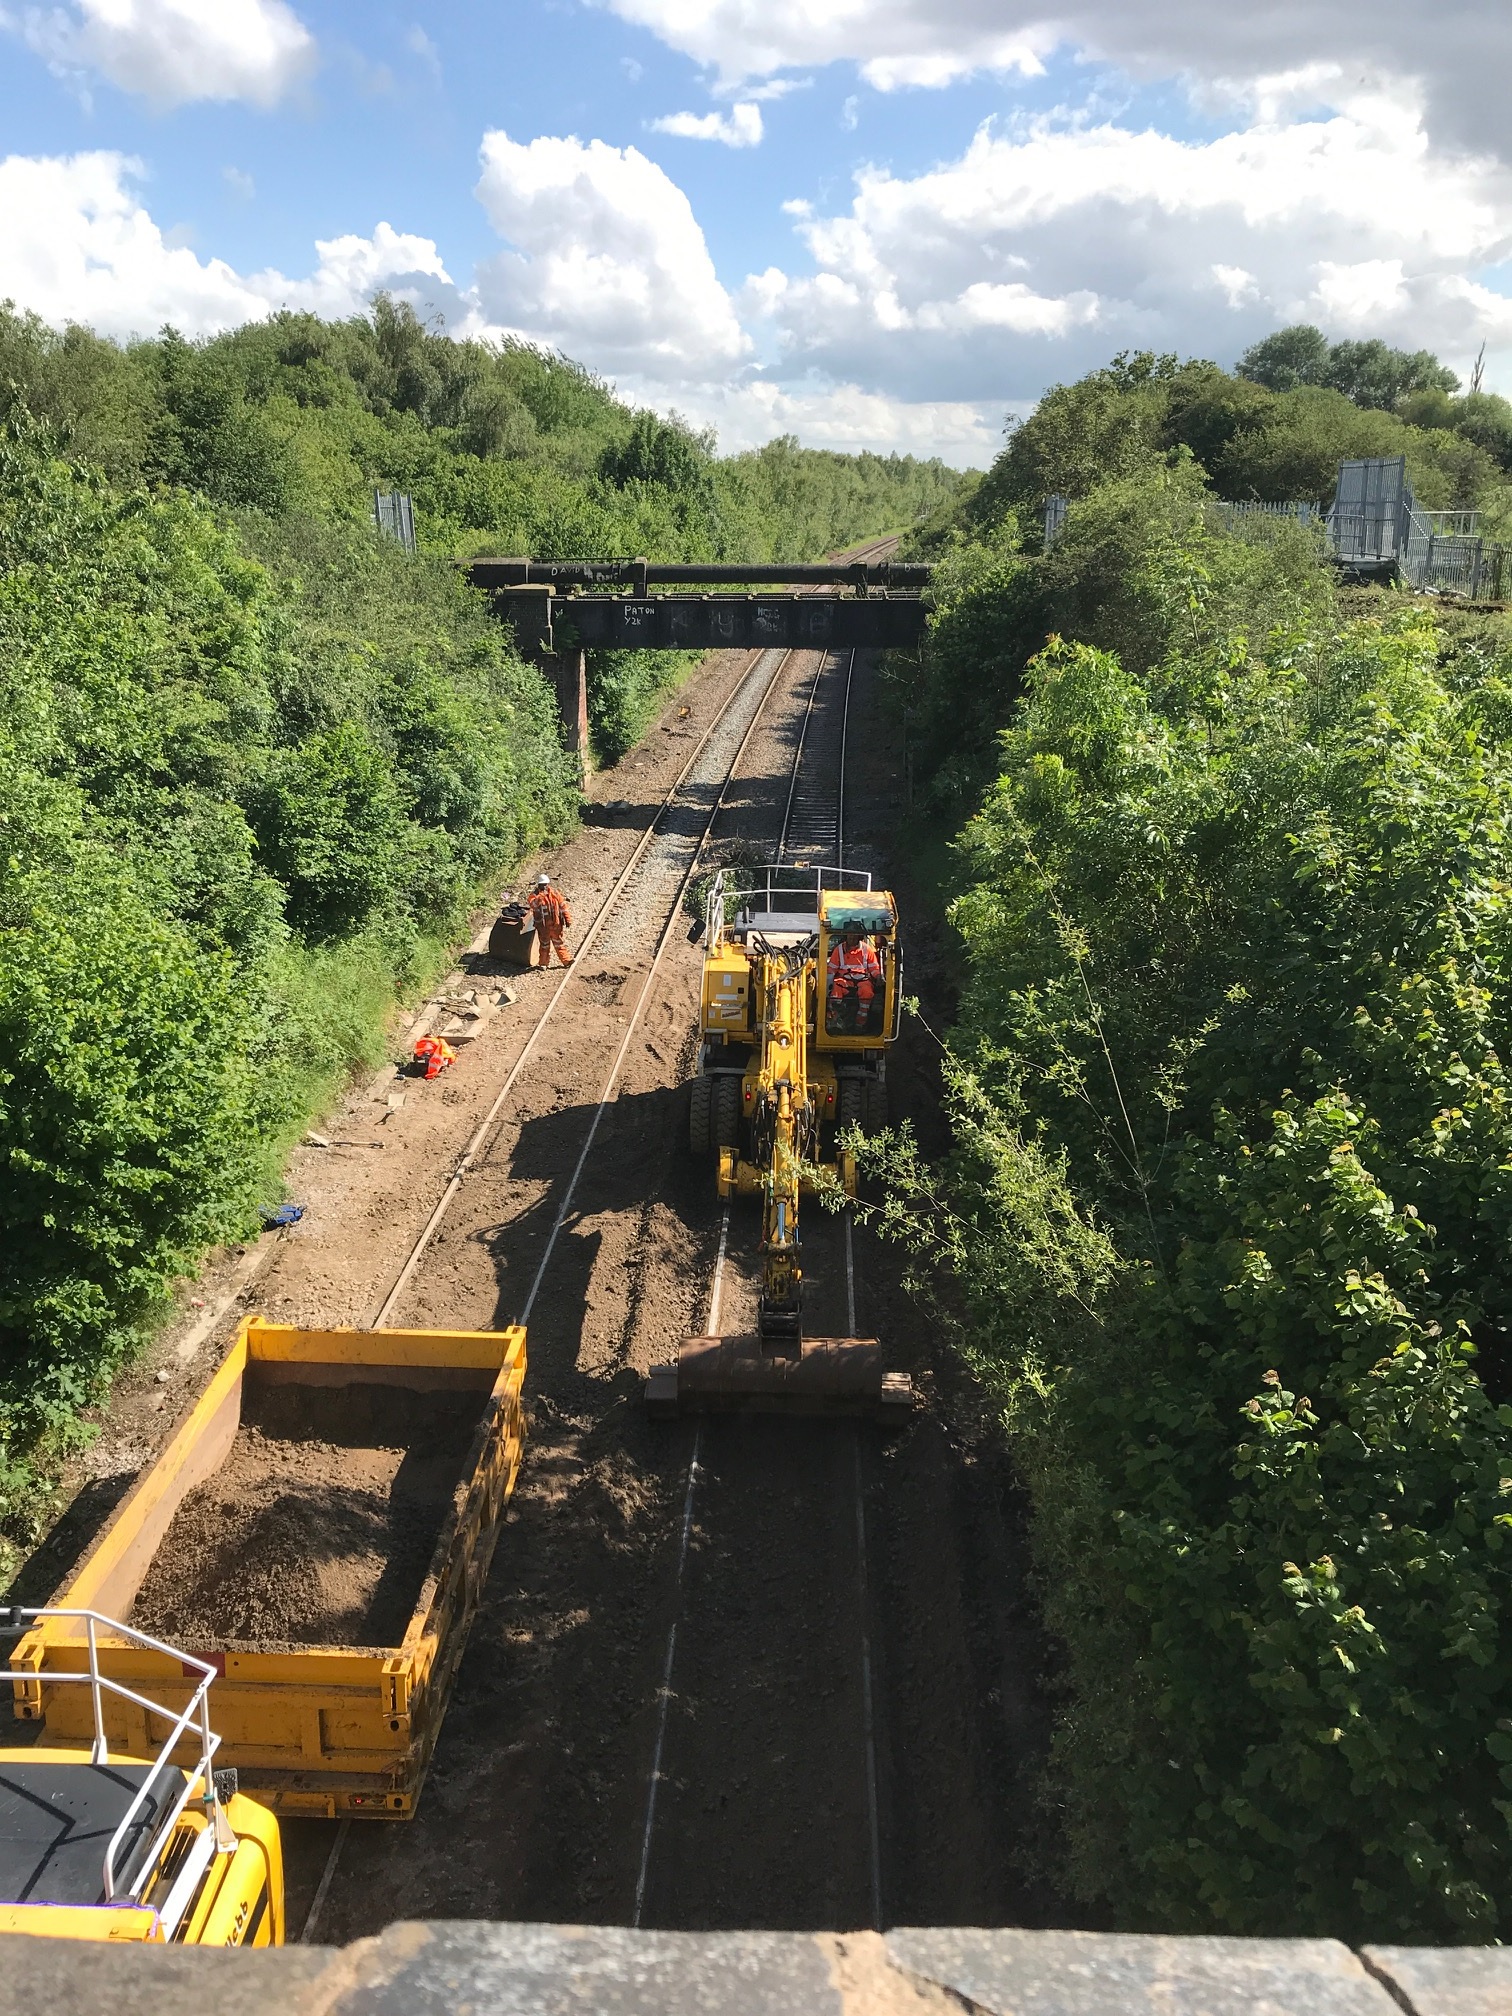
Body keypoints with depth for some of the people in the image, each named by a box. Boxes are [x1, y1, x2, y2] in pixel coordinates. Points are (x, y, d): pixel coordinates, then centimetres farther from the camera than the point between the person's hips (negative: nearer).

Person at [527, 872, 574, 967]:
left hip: (556, 924, 2)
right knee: (544, 945, 9)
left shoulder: (555, 893, 2)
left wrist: (568, 920, 4)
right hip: (543, 925, -2)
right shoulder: (534, 894, -5)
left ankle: (567, 960, 17)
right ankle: (544, 963, 20)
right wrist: (541, 895, -35)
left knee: (559, 943, 11)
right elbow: (533, 903, -27)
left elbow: (563, 907, 6)